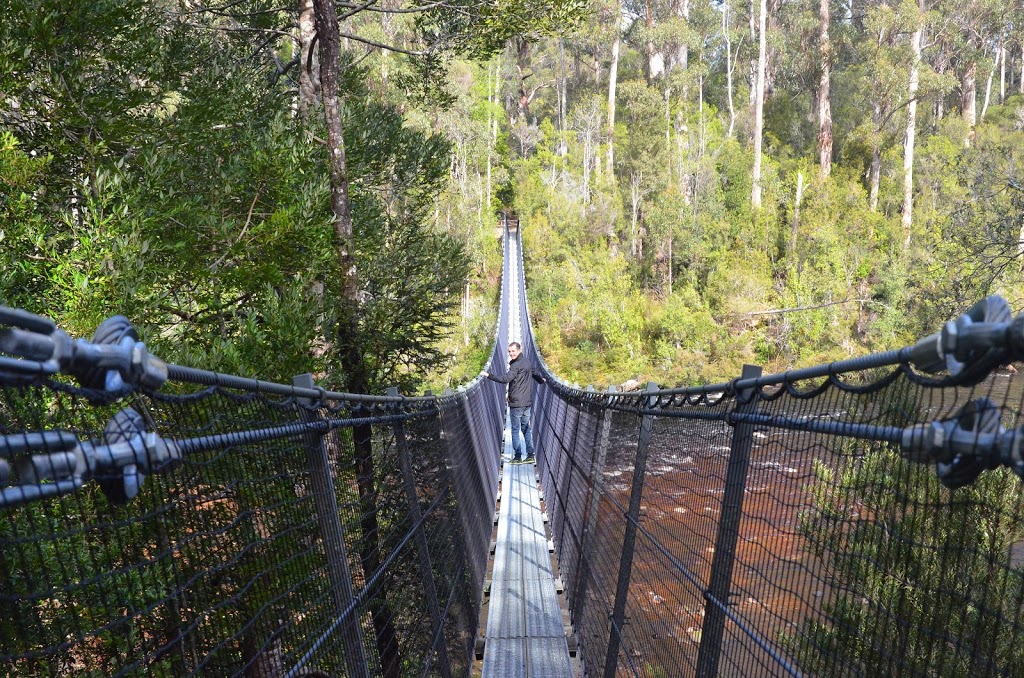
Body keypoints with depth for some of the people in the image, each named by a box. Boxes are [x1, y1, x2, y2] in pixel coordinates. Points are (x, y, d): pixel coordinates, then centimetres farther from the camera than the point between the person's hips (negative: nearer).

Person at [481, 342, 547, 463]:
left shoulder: (516, 365, -17)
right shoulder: (528, 362, 9)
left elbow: (505, 379, -28)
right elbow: (536, 373, 26)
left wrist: (488, 375, -30)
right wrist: (542, 380, 48)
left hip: (516, 404, -8)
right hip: (527, 402, 8)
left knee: (515, 430, 1)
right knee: (526, 428, 15)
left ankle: (518, 456, 4)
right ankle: (530, 455, 17)